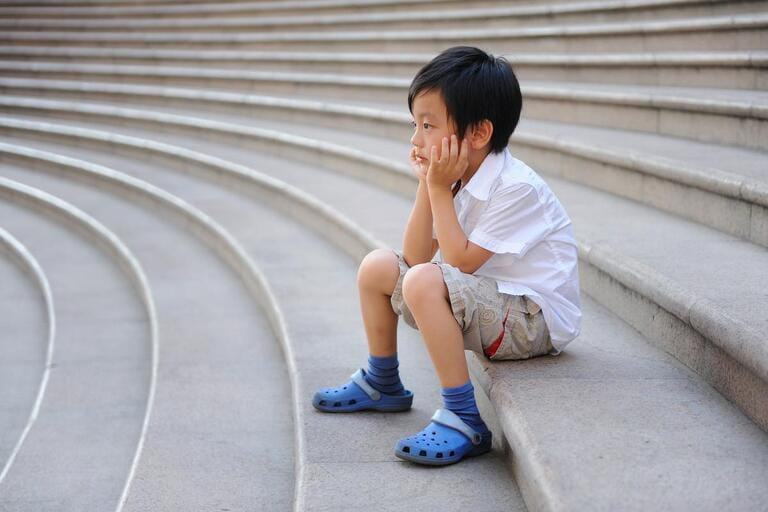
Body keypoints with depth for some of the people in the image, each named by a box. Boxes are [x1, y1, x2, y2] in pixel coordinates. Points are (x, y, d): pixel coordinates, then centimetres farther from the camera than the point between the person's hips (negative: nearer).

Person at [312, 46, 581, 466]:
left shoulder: (516, 188, -24)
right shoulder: (456, 178, 2)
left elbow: (461, 262, -24)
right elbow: (415, 256, -1)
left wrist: (440, 190, -20)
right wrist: (426, 187, -11)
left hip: (535, 320, -9)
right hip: (488, 301, 9)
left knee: (425, 282, -33)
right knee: (377, 266, 8)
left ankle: (464, 422, -27)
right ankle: (382, 384, 26)